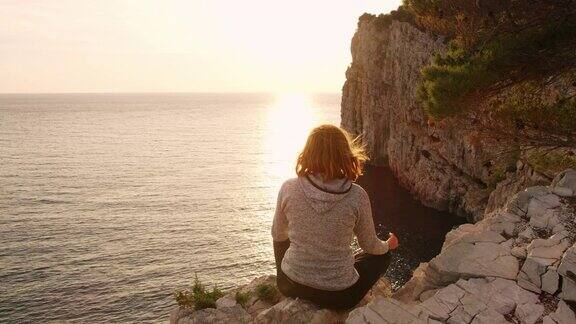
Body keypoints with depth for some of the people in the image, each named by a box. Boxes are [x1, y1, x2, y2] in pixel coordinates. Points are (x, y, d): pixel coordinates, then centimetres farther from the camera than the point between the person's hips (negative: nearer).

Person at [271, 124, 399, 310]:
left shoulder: (288, 188, -15)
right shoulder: (357, 197, -19)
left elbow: (278, 235, 3)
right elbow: (370, 246, -2)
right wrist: (388, 245, 23)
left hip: (290, 286, 3)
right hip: (338, 295, -2)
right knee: (382, 256, 24)